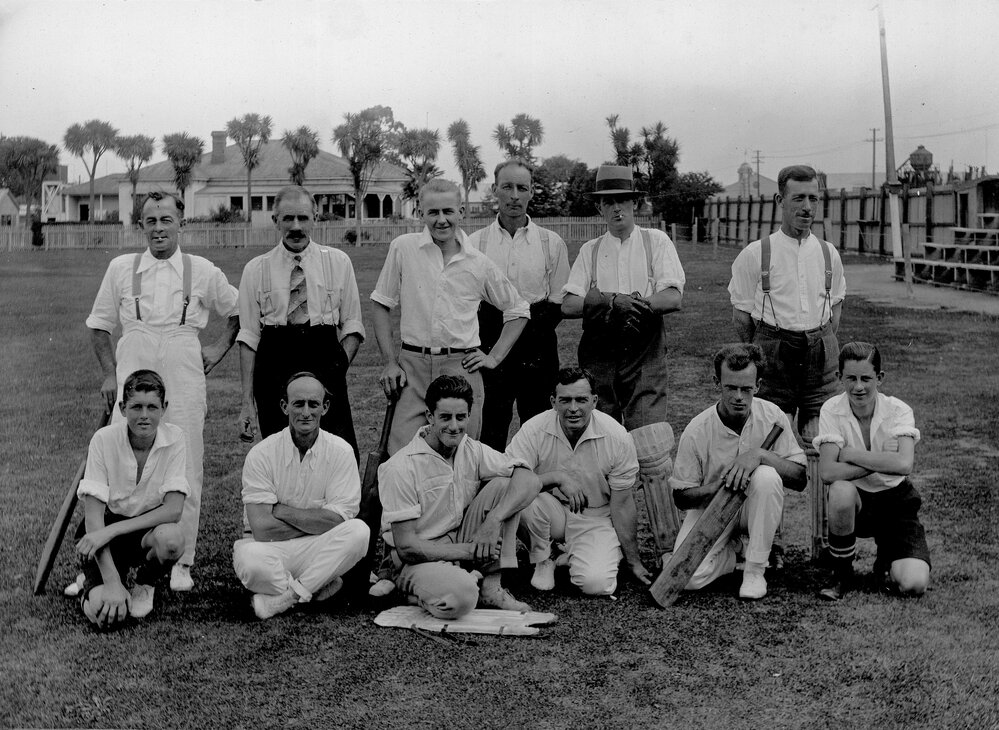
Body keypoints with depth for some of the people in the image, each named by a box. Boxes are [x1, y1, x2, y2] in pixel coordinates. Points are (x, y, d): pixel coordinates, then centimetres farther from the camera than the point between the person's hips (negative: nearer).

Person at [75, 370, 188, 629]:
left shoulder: (174, 439, -15)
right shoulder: (104, 439, -17)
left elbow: (173, 510, -21)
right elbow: (93, 514, -18)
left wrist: (111, 530, -30)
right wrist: (112, 582, -27)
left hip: (149, 527, 1)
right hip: (104, 530, -1)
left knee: (171, 537, -36)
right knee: (105, 614, -24)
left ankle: (144, 585, -1)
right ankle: (93, 583, 14)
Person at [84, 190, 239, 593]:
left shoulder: (202, 271, 7)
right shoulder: (121, 268, 9)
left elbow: (238, 312, 19)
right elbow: (99, 326, 15)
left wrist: (219, 348, 7)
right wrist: (109, 373, 5)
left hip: (183, 370, 0)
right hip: (133, 369, 1)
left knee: (185, 466, -2)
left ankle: (181, 563, 7)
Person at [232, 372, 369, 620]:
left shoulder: (341, 451, -5)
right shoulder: (262, 454, -9)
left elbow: (336, 522, -13)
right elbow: (262, 529, -16)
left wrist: (280, 510, -13)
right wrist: (315, 523, -11)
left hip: (318, 553, 2)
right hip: (271, 549, -2)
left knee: (359, 531, -28)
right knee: (248, 558, -35)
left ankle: (280, 597, -19)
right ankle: (315, 588, -11)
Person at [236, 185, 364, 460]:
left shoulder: (338, 262, 9)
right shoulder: (256, 270, 8)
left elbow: (352, 325, 8)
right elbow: (248, 337, 6)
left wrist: (340, 365, -9)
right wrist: (247, 401, 0)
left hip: (325, 363, 0)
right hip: (274, 369, 1)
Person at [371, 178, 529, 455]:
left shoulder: (479, 264, 6)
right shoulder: (403, 248, 2)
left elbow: (518, 310, 17)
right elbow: (381, 306, 6)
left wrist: (495, 357, 7)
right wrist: (389, 362, -2)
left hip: (462, 368, 1)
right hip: (412, 365, -1)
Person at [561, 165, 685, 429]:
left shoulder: (656, 241, 6)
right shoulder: (590, 250, 11)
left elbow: (673, 298, -6)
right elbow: (568, 305, 0)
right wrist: (614, 301, -17)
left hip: (645, 351, -2)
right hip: (598, 352, 2)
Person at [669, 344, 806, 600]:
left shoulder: (772, 417, -12)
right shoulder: (697, 431, -15)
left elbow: (800, 479, -14)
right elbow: (681, 497, -8)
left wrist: (760, 455, -31)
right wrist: (714, 488, -29)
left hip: (754, 508, 1)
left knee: (767, 476, -33)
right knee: (690, 577, -26)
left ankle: (755, 569, -15)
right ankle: (733, 549, 11)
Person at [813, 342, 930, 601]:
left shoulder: (899, 411, -12)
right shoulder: (832, 410, -12)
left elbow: (904, 464, -30)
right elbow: (827, 472, -25)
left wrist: (851, 454, -24)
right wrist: (882, 463, -25)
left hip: (895, 502, 0)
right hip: (854, 501, 0)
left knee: (914, 585, -21)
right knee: (841, 489, -38)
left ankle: (886, 561, 19)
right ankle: (841, 574, -12)